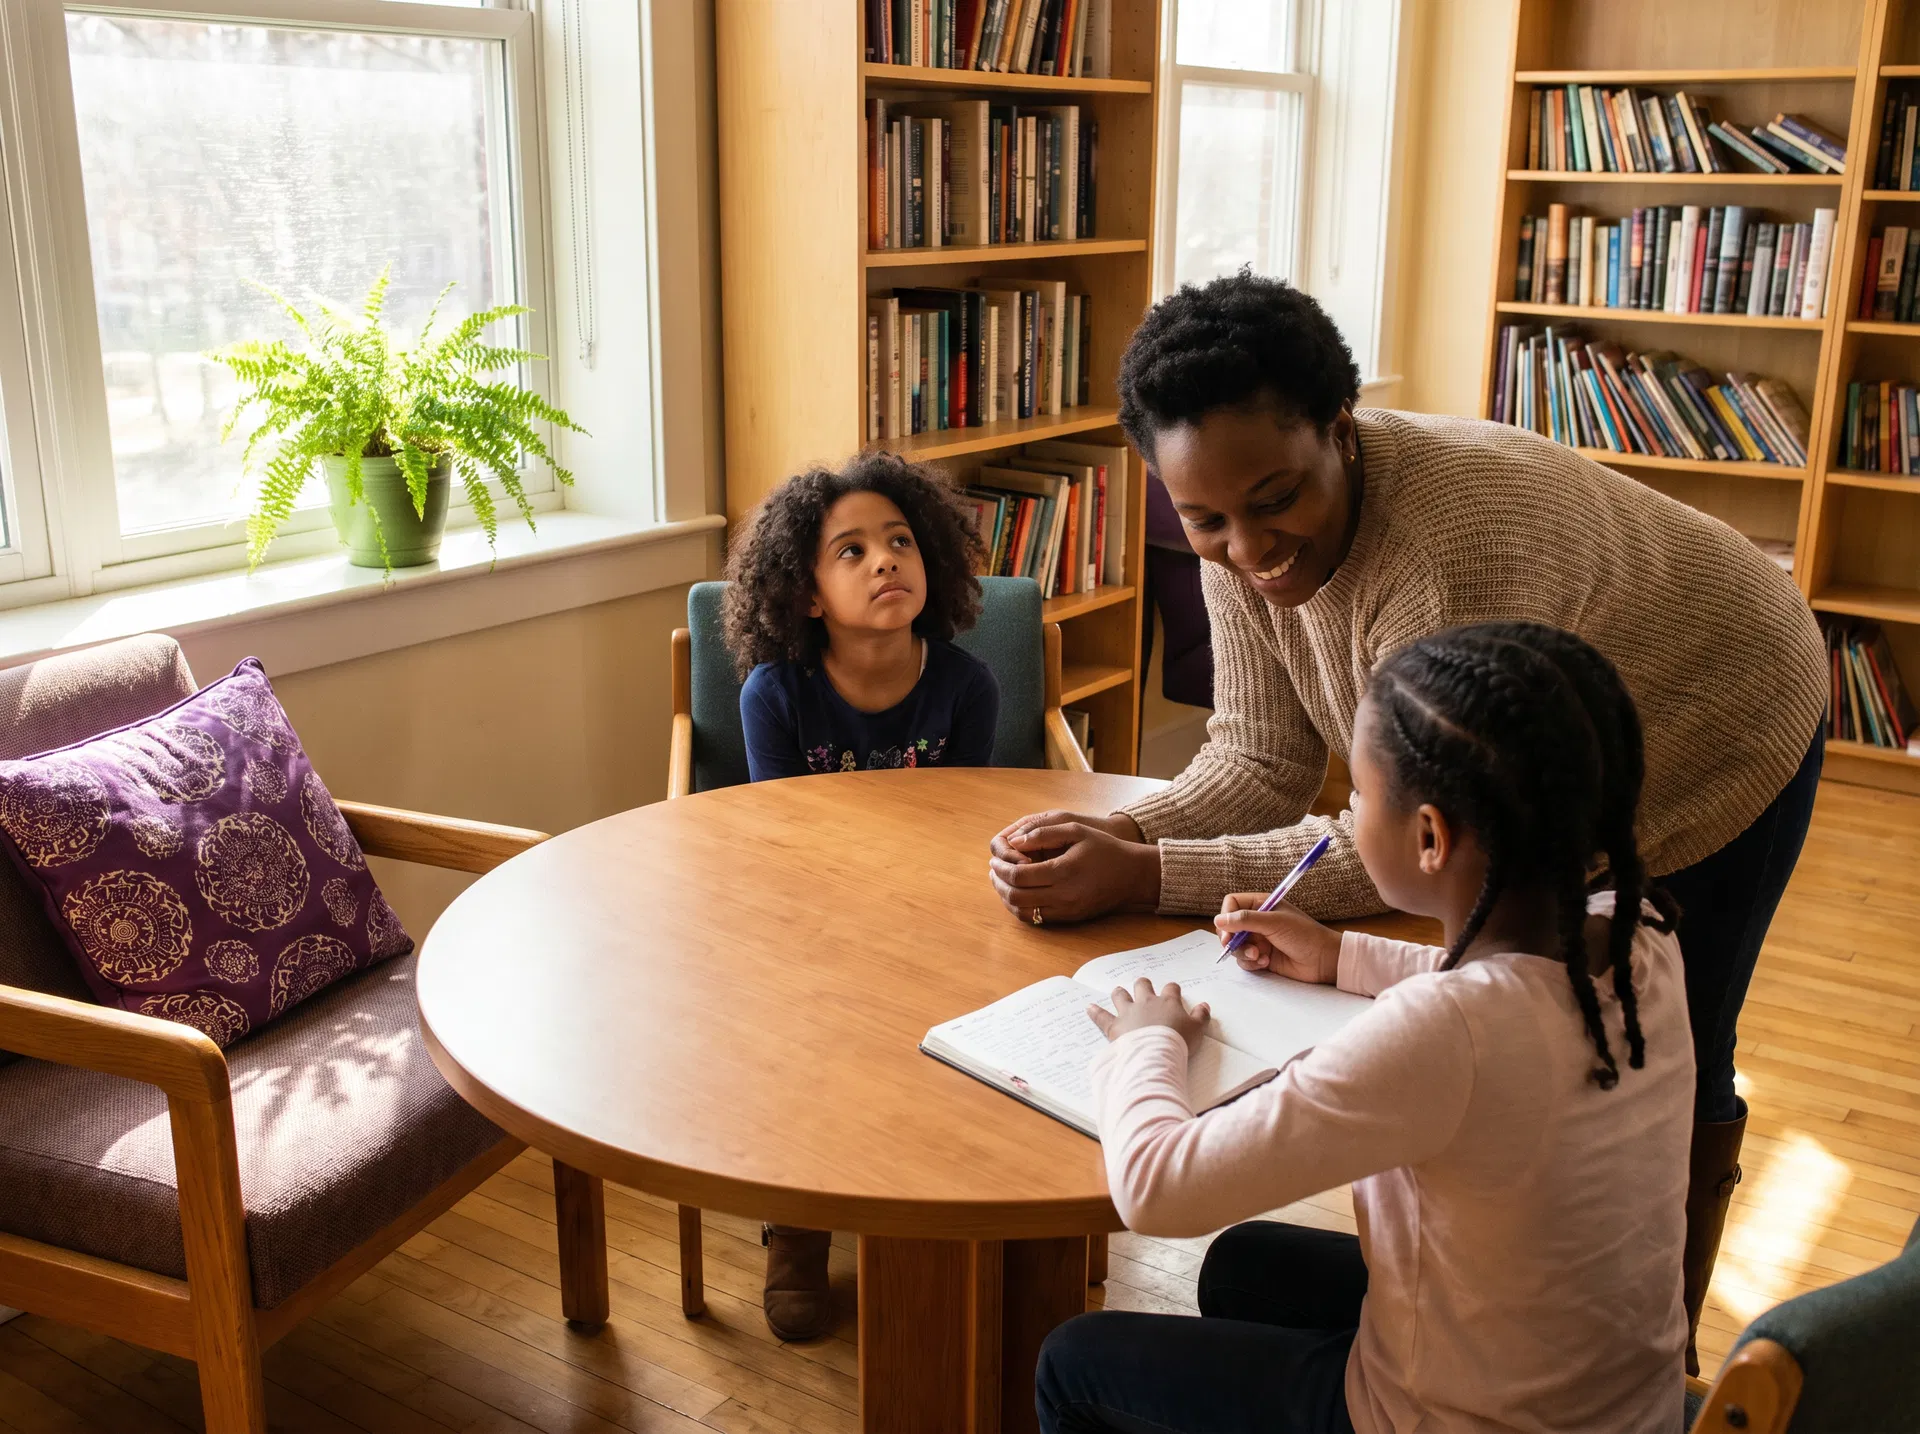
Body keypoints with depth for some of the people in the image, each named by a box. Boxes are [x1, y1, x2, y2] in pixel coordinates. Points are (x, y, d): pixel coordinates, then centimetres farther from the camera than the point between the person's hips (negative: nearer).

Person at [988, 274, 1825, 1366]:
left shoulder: (1453, 549, -44)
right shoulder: (1245, 536, -22)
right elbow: (1262, 760, -15)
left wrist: (1146, 877, -40)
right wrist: (1116, 835, -34)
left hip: (1718, 755, -6)